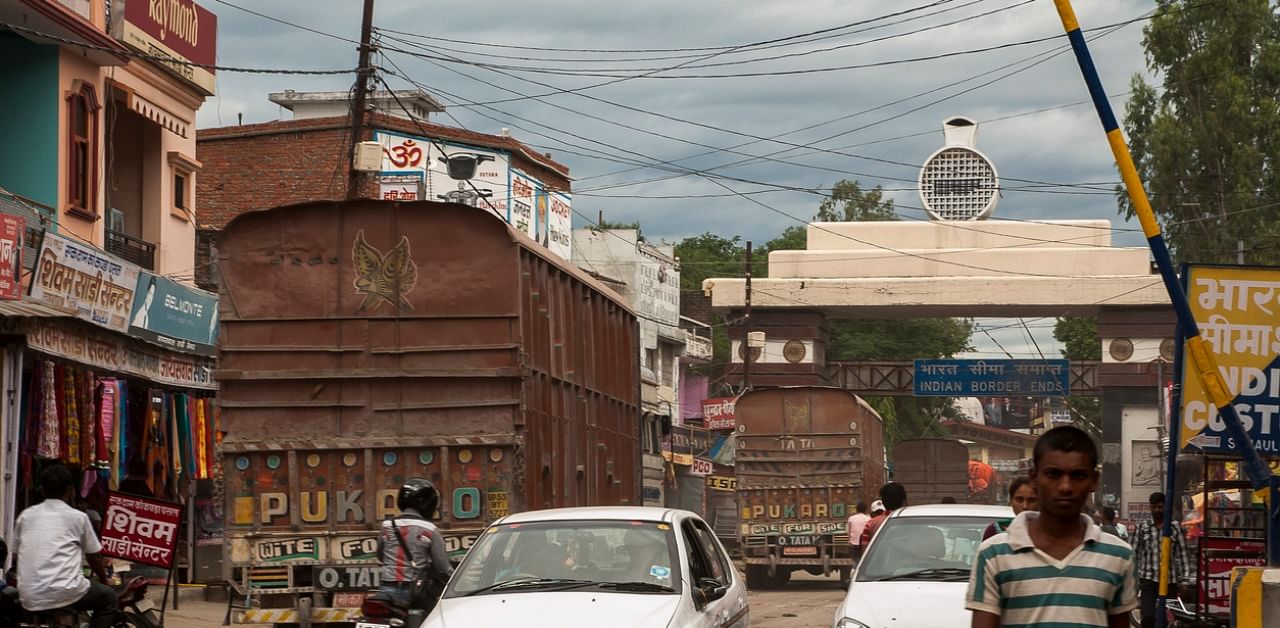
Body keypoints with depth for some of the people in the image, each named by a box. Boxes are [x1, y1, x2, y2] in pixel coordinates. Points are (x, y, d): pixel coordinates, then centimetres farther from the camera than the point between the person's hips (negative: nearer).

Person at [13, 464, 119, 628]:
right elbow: (94, 557, 15)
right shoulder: (78, 517, 4)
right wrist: (104, 579, 35)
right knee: (108, 598, 21)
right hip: (63, 594, -5)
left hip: (28, 599, 5)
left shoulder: (25, 516, 13)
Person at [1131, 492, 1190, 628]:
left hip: (1170, 580, 1)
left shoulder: (1175, 526, 3)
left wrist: (1185, 580, -1)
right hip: (1148, 579, -1)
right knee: (1148, 617, -14)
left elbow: (1182, 554, 3)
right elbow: (1135, 553, 5)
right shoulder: (1142, 526, 3)